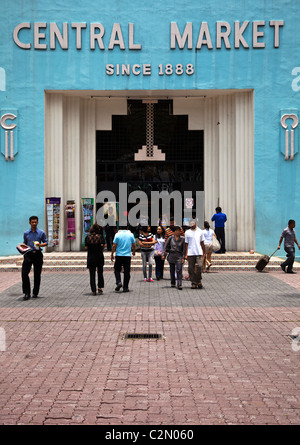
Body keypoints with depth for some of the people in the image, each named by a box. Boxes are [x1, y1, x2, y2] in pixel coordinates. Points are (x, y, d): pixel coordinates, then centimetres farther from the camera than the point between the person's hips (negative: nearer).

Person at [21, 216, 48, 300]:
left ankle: (35, 293, 16)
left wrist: (40, 245, -14)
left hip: (38, 254, -1)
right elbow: (25, 243, 19)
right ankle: (26, 293, -7)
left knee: (37, 274, 4)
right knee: (24, 273, -12)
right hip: (28, 254, 1)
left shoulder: (41, 233, 4)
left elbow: (46, 242, 6)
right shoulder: (26, 233, 9)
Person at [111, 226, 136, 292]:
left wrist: (112, 254, 5)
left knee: (117, 270, 13)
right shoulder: (131, 234, 0)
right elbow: (133, 245, 10)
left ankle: (118, 282, -9)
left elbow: (114, 246, -5)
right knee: (127, 272, 5)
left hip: (119, 255, -1)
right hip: (128, 255, 1)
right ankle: (125, 287, 6)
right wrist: (134, 252, 28)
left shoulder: (117, 234, -5)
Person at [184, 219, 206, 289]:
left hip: (199, 252, 0)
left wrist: (204, 252, 14)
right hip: (190, 253, 0)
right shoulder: (187, 232, 5)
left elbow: (202, 243, 16)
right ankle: (194, 283, 9)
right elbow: (186, 244, 5)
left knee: (199, 266, -13)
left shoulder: (200, 231, 10)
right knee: (191, 269, 1)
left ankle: (199, 281, 5)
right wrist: (186, 254, 0)